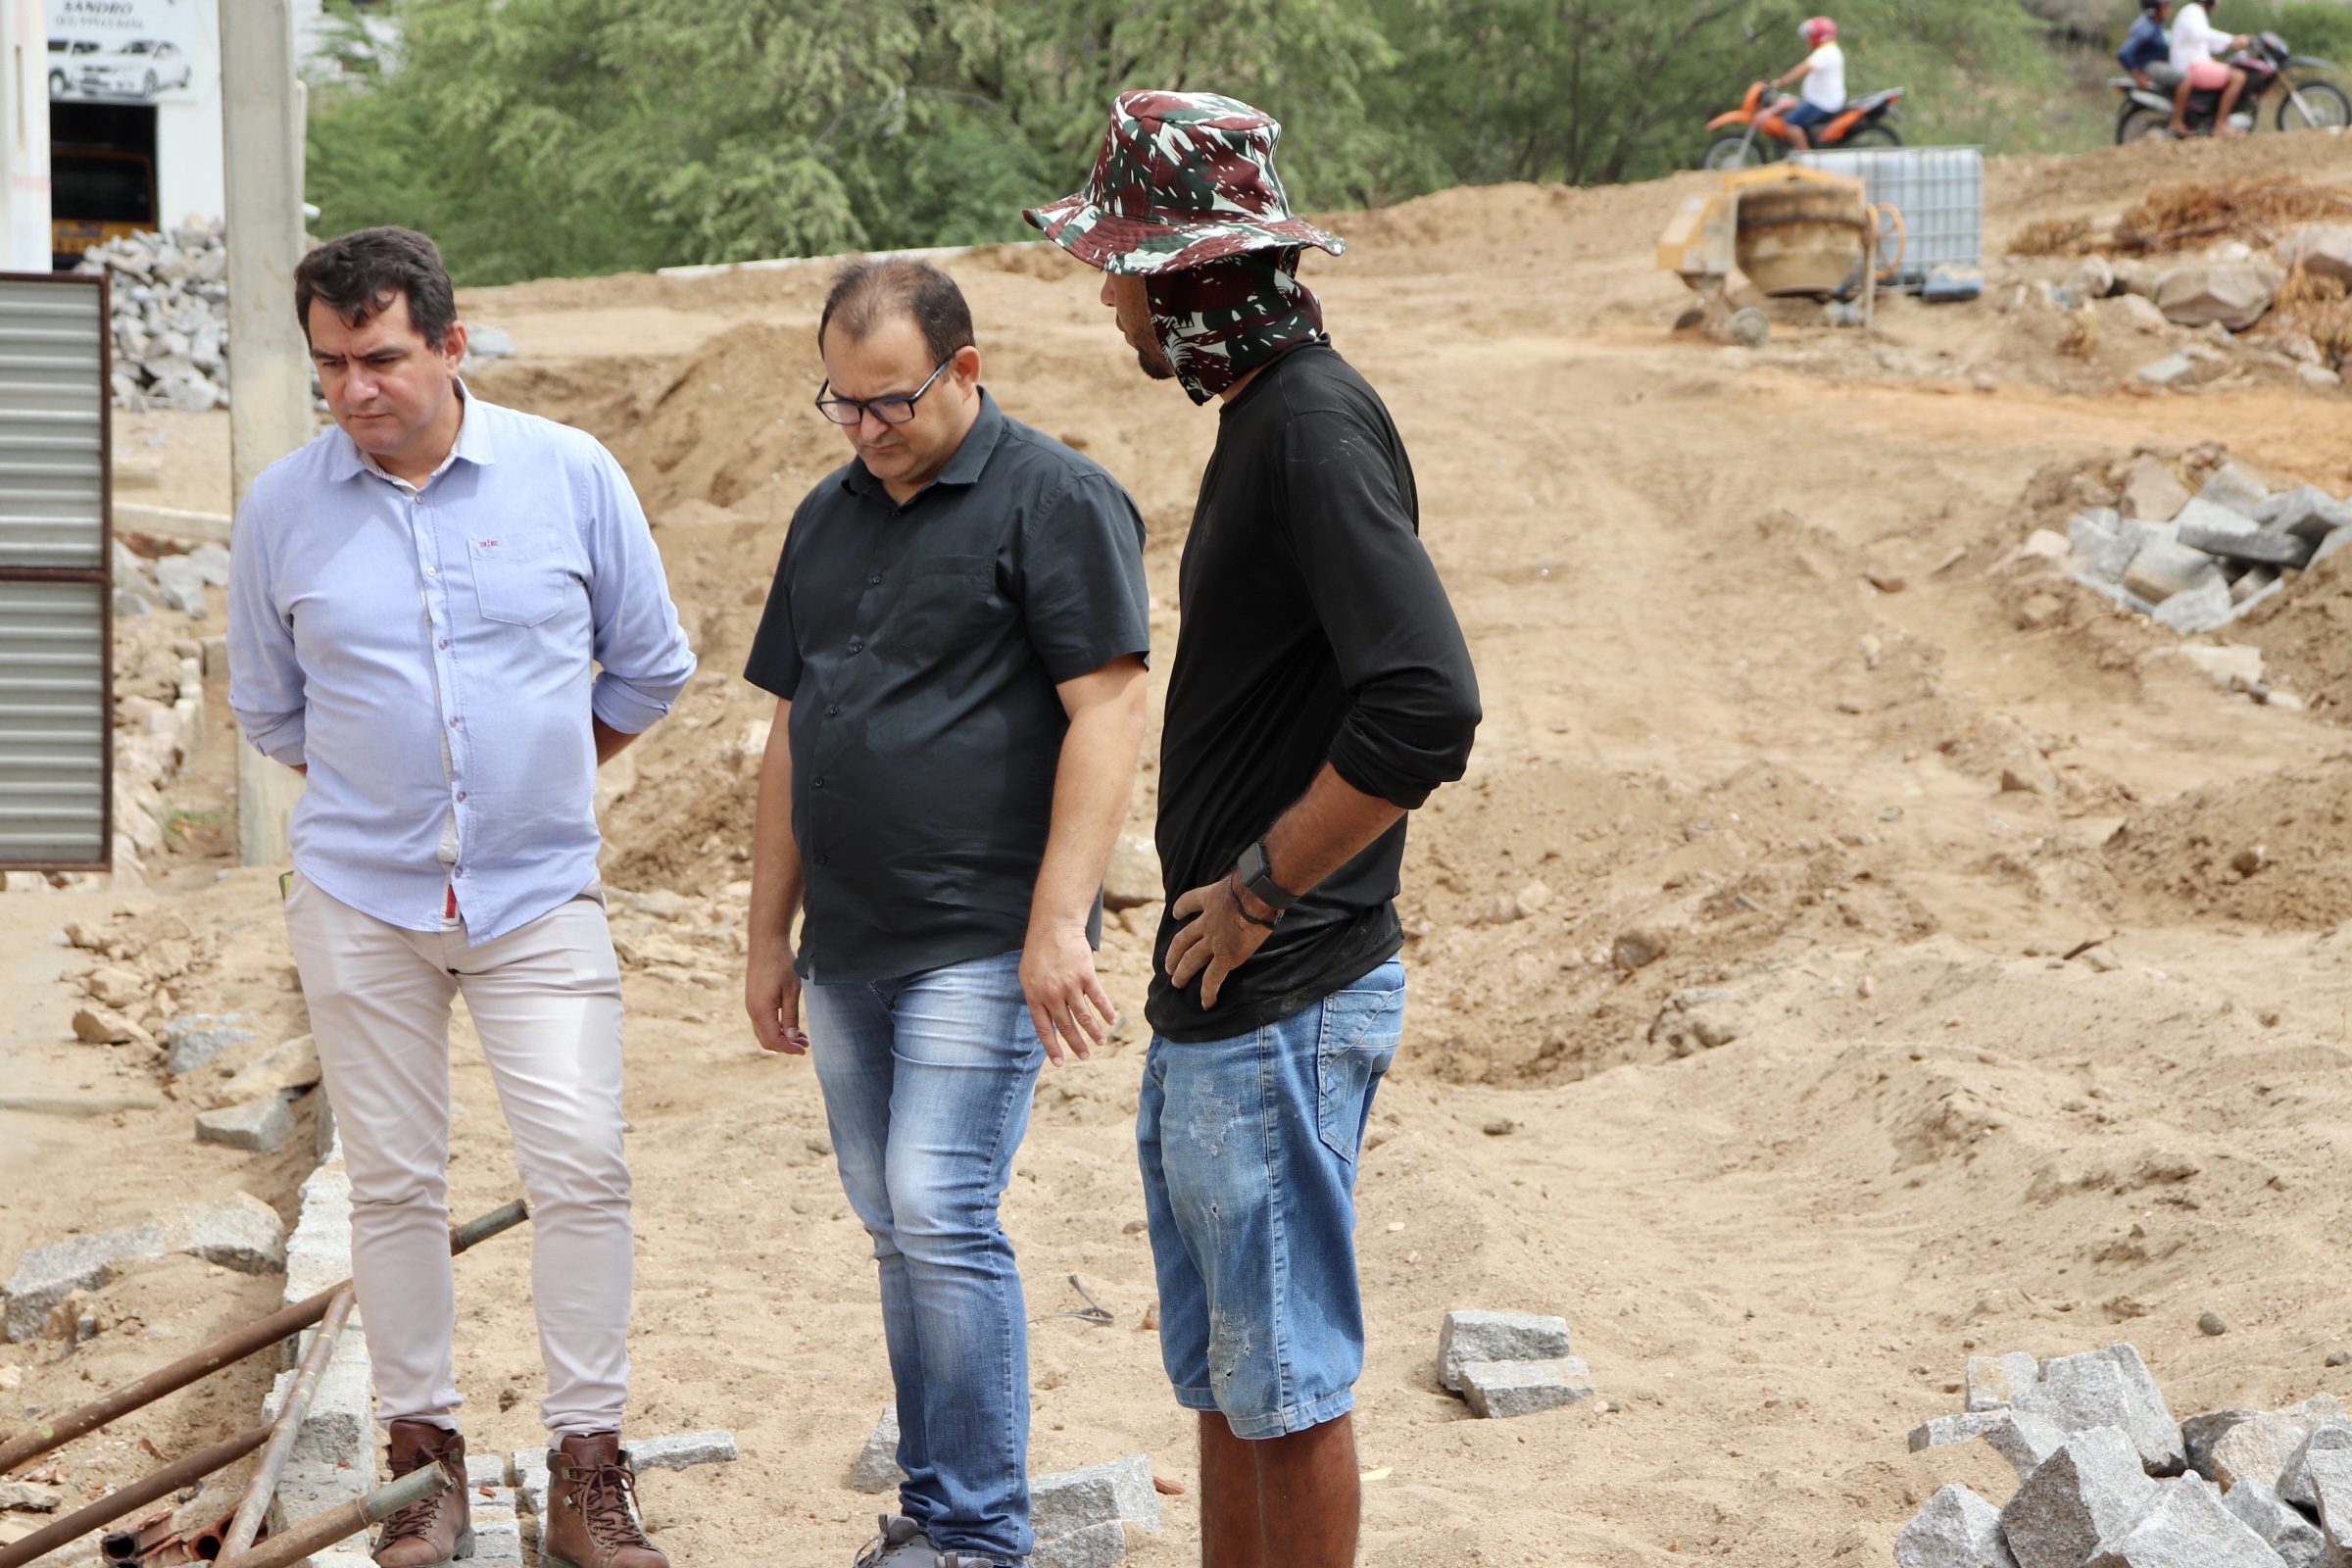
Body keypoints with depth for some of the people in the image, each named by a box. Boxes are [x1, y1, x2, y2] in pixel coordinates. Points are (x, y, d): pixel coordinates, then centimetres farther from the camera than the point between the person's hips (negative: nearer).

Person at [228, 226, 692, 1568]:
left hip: (540, 893, -1)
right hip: (362, 898, 1)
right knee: (394, 1183, 5)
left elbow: (649, 667, 9)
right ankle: (425, 1450, 16)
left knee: (583, 1167, -8)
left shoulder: (569, 476, -3)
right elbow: (269, 706, 14)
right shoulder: (283, 509, -1)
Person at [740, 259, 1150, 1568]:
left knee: (942, 1214, -14)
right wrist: (770, 932, 18)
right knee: (899, 1230, 10)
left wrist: (1058, 922, -20)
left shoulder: (1054, 502, -8)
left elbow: (1108, 710, -14)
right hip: (850, 950, 7)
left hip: (982, 947, -7)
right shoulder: (831, 515, 15)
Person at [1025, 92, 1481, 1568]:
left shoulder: (1318, 423, -19)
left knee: (1290, 1372, 0)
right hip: (1210, 1001, 10)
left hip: (1283, 1003, -10)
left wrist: (1257, 890, -19)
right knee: (1223, 1370, 18)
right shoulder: (1262, 411, 12)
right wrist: (1222, 907, 14)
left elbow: (1425, 710, -29)